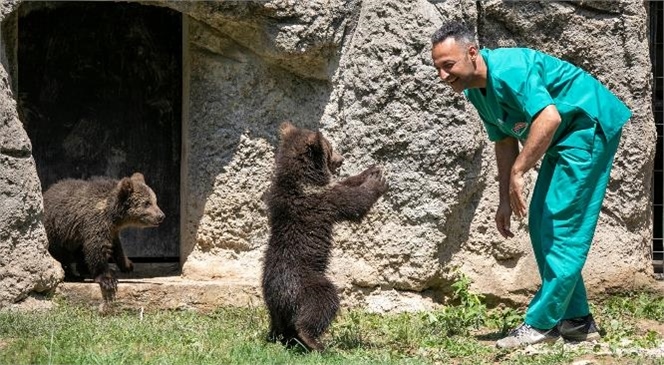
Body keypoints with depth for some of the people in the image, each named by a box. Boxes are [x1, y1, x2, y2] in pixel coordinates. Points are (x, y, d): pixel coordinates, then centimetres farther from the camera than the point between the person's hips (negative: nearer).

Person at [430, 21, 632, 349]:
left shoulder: (509, 69, -27)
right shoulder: (475, 89, 3)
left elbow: (549, 117, -38)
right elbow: (505, 140, 13)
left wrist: (517, 172, -32)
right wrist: (506, 199, 10)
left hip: (590, 124, -10)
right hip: (564, 139, 11)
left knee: (561, 225, -13)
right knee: (542, 225, 9)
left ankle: (542, 323, -12)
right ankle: (576, 321, 14)